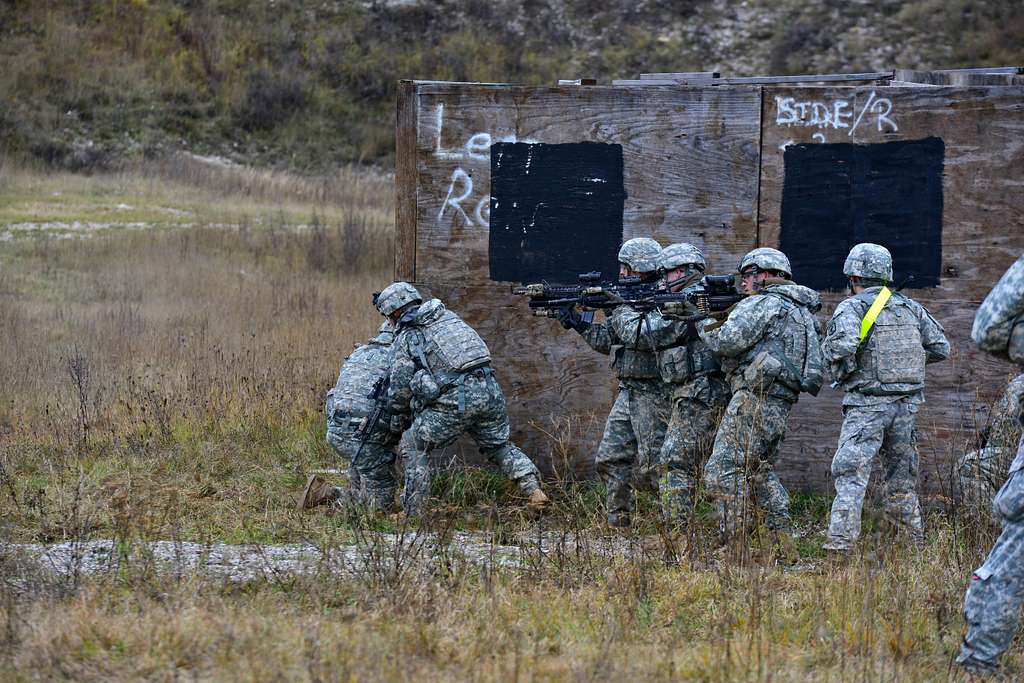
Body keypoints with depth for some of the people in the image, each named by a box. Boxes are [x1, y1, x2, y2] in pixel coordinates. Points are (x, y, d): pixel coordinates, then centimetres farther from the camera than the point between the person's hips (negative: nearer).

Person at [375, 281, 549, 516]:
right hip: (489, 391, 6)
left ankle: (413, 513, 10)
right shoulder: (447, 315, 22)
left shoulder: (405, 338, 5)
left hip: (454, 400, -6)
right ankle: (534, 490, 8)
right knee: (499, 446, 25)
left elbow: (399, 393, 3)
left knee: (414, 447, 11)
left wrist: (409, 408, 26)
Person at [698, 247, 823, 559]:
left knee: (724, 471, -8)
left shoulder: (763, 303, -7)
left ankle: (734, 548, -13)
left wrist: (702, 322, 3)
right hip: (780, 406, 10)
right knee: (761, 471, 21)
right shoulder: (802, 311, 22)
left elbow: (727, 342, -15)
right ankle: (784, 545, 16)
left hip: (755, 398, -9)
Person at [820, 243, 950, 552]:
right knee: (901, 475, 16)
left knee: (851, 473, -6)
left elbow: (842, 344, -26)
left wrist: (839, 370, -7)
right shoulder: (910, 307, 9)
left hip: (867, 405, -5)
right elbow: (941, 347, 10)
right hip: (907, 403, 5)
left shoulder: (851, 308, -7)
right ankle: (913, 541, 20)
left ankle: (840, 539, -16)